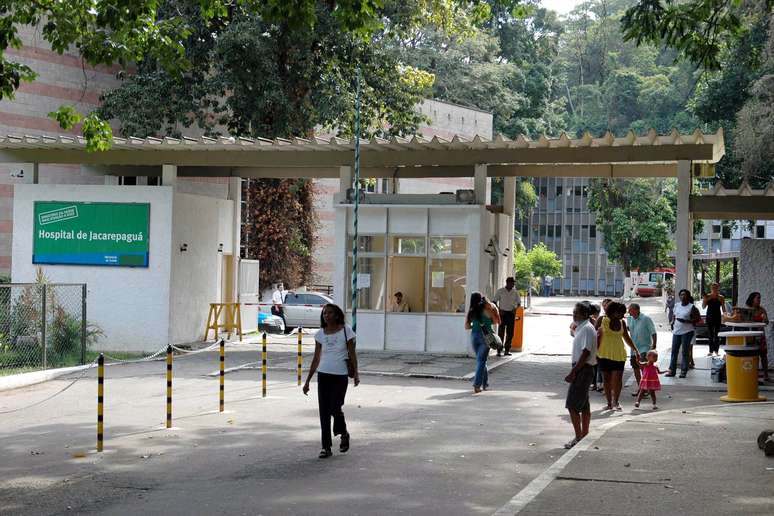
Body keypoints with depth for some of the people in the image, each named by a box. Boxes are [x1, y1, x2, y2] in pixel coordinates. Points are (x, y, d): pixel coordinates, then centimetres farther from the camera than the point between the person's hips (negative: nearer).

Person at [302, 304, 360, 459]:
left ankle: (344, 433, 24)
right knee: (324, 411, 1)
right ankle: (326, 447, 7)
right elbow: (316, 359, 11)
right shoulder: (320, 334, 7)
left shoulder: (346, 330, -2)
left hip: (340, 376, -3)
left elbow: (352, 353, 0)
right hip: (323, 375, 3)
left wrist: (355, 373, -11)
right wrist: (307, 381, 10)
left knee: (335, 408, -7)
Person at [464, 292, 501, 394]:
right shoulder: (486, 310, -7)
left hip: (474, 335, 4)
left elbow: (467, 326, 6)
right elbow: (496, 321, 3)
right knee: (481, 361, -3)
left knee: (480, 360, 18)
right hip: (485, 336, -4)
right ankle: (477, 384, -14)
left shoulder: (471, 311, 2)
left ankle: (485, 383, 25)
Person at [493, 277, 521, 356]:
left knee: (510, 332, 4)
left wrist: (515, 308, -5)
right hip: (503, 313, -3)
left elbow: (519, 302, 14)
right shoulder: (500, 291, -2)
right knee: (501, 332, -5)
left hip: (511, 313, 3)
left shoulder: (515, 292, 6)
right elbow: (494, 301, 1)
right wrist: (499, 310, -10)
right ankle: (499, 350, -2)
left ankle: (507, 350, 12)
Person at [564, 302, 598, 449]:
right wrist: (574, 371, 18)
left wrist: (573, 372, -22)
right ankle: (584, 435, 21)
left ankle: (578, 438, -8)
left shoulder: (587, 329, -16)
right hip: (582, 370, 10)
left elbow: (586, 353, -22)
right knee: (584, 405, 15)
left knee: (572, 405, -10)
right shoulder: (580, 328, 15)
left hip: (583, 369, -10)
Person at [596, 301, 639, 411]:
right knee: (607, 379, 4)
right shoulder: (603, 321, -4)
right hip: (605, 353, -2)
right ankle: (609, 403, 13)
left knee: (618, 378, -8)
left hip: (619, 354, 2)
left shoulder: (622, 322, 6)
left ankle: (615, 402, 3)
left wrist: (635, 350, 18)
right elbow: (598, 336, 3)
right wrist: (596, 352, 1)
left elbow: (626, 337, 19)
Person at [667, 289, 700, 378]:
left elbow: (697, 319, -11)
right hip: (676, 331, 6)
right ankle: (672, 370, 11)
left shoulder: (692, 307, -8)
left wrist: (686, 321, -18)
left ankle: (683, 371, 4)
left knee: (685, 351, -1)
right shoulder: (677, 305, 11)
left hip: (687, 331, -6)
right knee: (674, 351, 6)